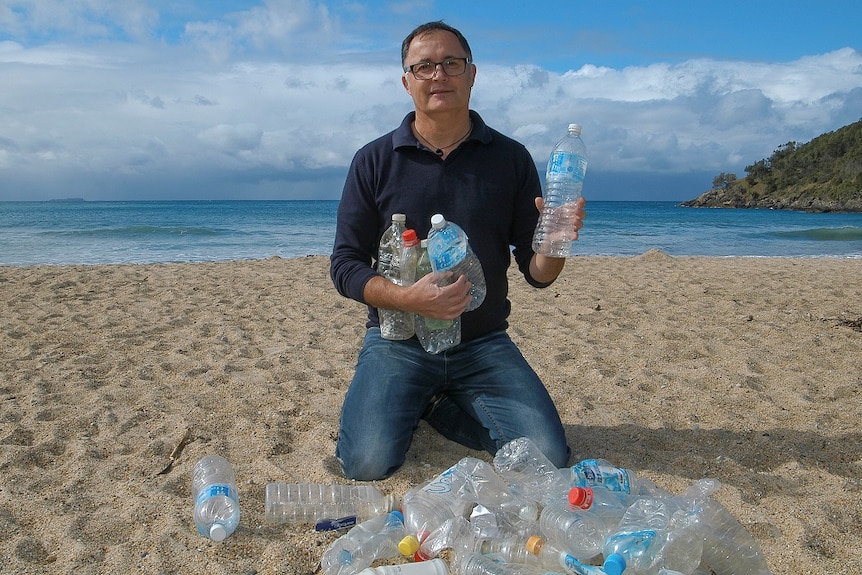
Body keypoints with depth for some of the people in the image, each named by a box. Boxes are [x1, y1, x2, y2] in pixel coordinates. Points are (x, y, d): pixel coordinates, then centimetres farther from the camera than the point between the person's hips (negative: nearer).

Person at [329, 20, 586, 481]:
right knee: (368, 463, -20)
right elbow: (345, 265, -3)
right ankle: (391, 402, 15)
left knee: (548, 458, -12)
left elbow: (536, 273, 2)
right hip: (398, 340, -1)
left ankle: (433, 406, 12)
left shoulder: (510, 159, 2)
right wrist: (408, 298, -21)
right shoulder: (374, 161, -1)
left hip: (484, 343, 2)